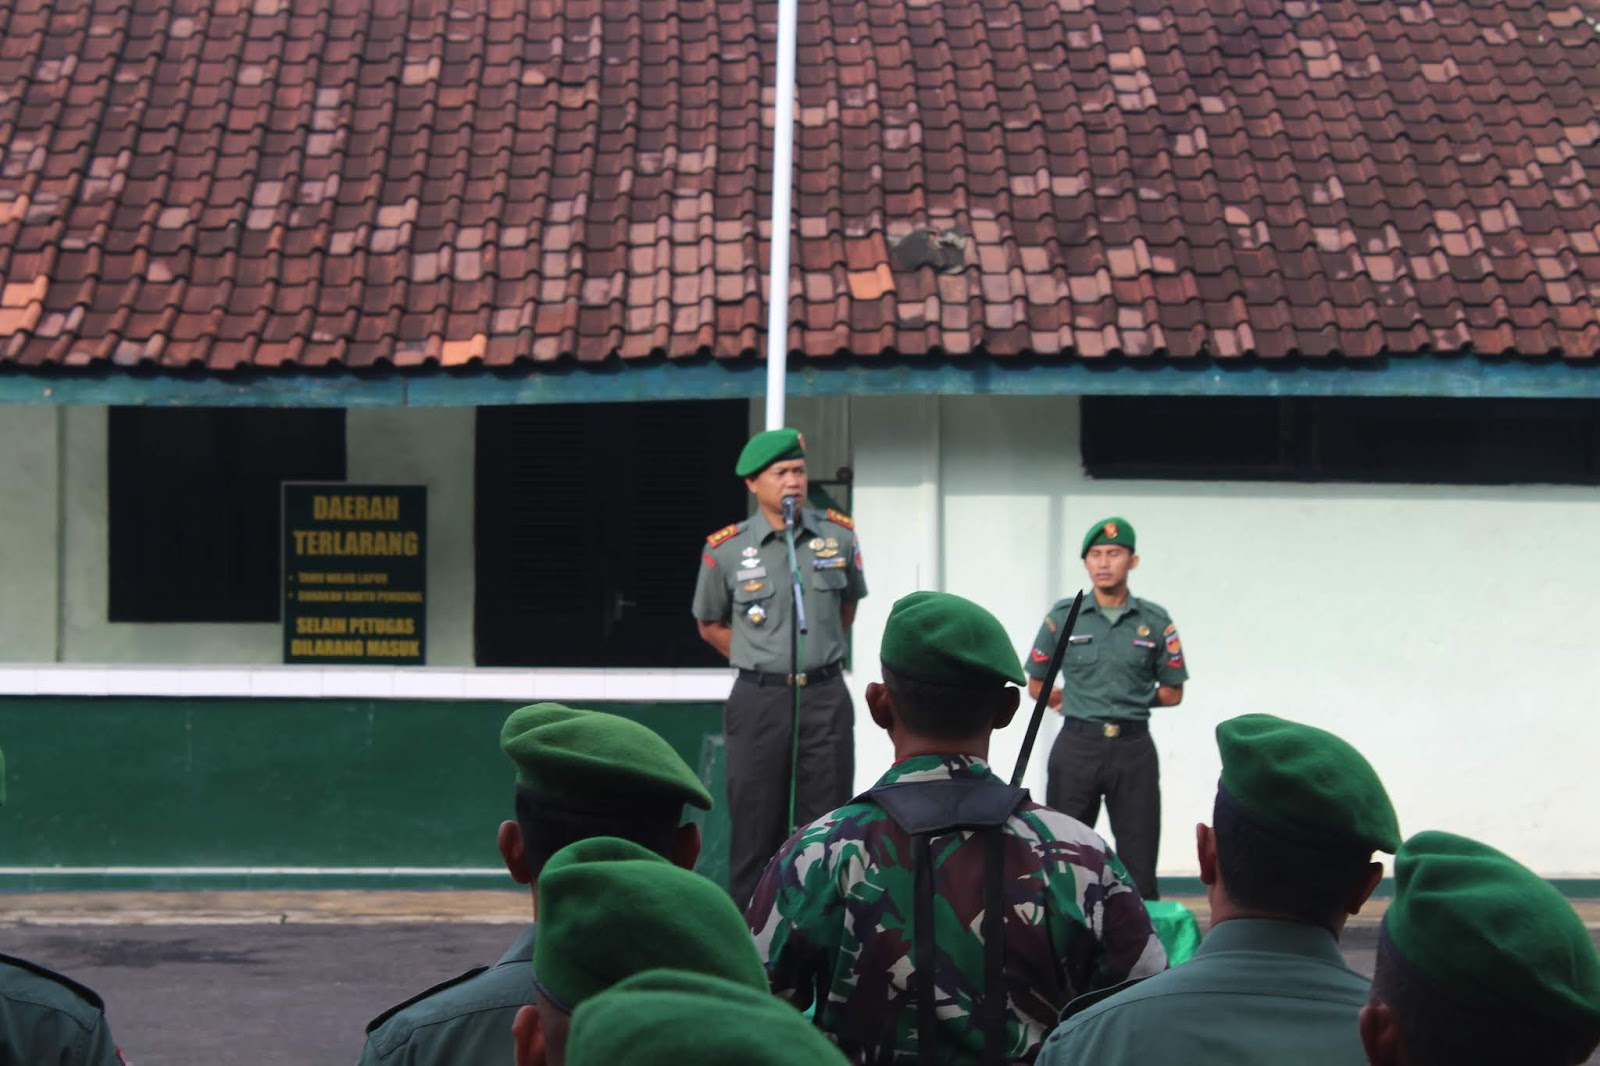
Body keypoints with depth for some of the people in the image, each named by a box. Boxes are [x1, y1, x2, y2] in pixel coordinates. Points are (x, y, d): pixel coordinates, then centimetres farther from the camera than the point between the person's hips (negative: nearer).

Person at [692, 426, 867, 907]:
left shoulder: (839, 535, 3)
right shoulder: (725, 550, -3)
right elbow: (710, 625, 10)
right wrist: (764, 664, 7)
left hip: (826, 697, 2)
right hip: (759, 701, -2)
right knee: (756, 826, 1)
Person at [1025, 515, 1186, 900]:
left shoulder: (1155, 622, 3)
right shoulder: (1063, 617, 2)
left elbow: (1171, 693, 10)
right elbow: (1037, 686, 11)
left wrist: (1131, 702, 6)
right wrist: (1079, 703, 8)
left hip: (1133, 749, 0)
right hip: (1077, 747, 0)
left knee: (1139, 864, 2)